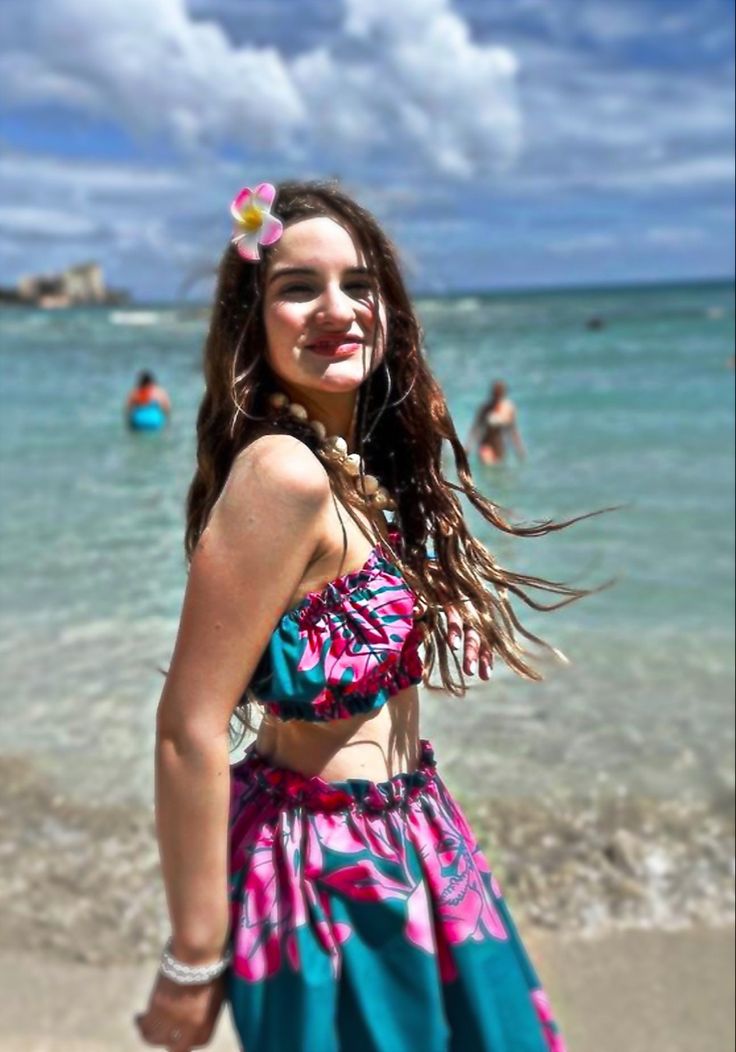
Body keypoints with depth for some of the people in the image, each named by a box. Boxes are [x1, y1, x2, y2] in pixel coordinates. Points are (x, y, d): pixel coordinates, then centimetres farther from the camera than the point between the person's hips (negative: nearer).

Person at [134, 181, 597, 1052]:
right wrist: (194, 965, -19)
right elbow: (190, 731, -25)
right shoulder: (284, 474, -25)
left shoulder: (355, 464, 2)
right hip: (336, 866, -9)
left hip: (402, 840, 9)